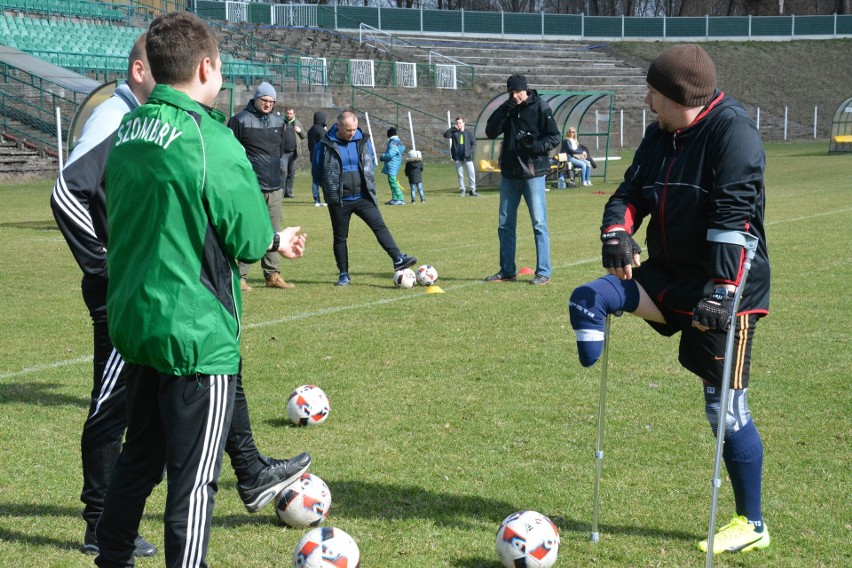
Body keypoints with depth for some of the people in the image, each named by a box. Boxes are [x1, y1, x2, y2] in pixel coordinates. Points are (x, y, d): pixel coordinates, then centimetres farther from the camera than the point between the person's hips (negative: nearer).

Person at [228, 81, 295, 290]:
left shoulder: (278, 122, 15)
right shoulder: (240, 120, -3)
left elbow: (287, 149, 26)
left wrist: (283, 165, 11)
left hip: (274, 186, 6)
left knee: (273, 230, 9)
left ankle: (273, 275, 16)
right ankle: (239, 277, -4)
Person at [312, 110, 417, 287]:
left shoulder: (363, 141, 3)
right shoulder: (325, 146, -9)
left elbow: (371, 164, 18)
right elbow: (317, 173, 1)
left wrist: (367, 184, 8)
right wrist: (331, 187, 3)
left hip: (363, 197, 2)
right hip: (339, 201, -2)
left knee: (380, 226, -11)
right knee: (340, 237, 6)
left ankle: (398, 259, -15)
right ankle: (343, 274, 15)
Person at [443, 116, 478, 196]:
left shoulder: (468, 133, 5)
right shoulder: (454, 133, 7)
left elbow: (474, 143, 6)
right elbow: (445, 135, -7)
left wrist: (470, 151, -8)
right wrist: (452, 128, -12)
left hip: (467, 157, -1)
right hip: (458, 157, 1)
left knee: (472, 173, -6)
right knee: (460, 175, 5)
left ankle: (473, 190, 0)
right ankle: (462, 190, 13)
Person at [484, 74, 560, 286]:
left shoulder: (540, 108, -6)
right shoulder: (507, 108, 8)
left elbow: (554, 138, -6)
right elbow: (490, 132, 1)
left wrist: (535, 146, -23)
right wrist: (503, 112, -12)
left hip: (533, 173, -6)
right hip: (509, 173, 6)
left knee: (539, 224, -4)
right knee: (505, 224, 10)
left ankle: (543, 272, 0)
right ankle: (507, 271, 20)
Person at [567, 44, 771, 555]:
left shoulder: (733, 131, -18)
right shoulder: (660, 137, 8)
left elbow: (735, 215, -26)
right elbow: (631, 192, 10)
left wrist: (722, 291, -33)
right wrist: (617, 232, -14)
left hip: (726, 290, -8)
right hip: (671, 277, 8)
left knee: (726, 408, -2)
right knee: (588, 300, -10)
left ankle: (752, 524, 13)